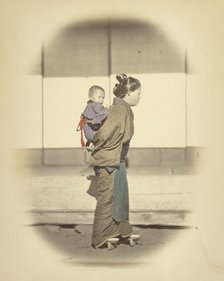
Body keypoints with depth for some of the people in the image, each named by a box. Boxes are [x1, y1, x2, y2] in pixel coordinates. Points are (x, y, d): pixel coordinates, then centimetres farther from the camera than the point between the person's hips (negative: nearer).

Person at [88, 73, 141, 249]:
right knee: (107, 197, 0)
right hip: (108, 161, -10)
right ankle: (101, 238, 11)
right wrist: (97, 148, -11)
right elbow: (104, 134, -26)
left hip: (117, 160, 10)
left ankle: (122, 232, 28)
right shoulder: (121, 109, -22)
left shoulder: (122, 108, 8)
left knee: (121, 195, 16)